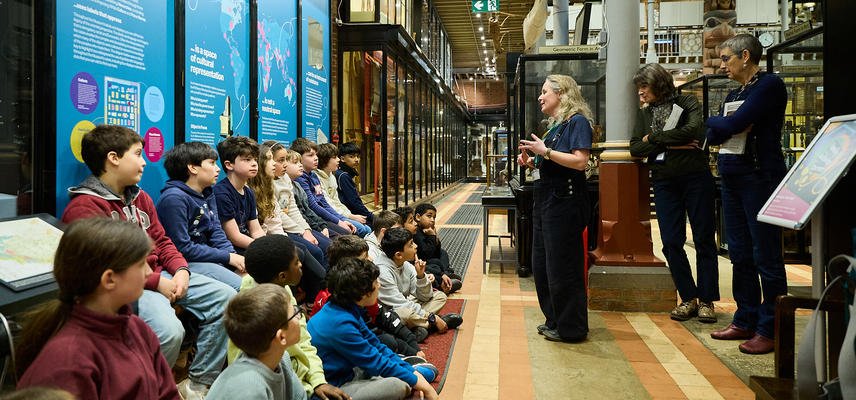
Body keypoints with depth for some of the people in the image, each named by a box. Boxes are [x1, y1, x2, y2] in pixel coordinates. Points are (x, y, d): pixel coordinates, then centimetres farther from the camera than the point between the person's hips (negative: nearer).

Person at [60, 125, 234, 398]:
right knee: (168, 331, -33)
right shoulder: (84, 207, -12)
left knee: (225, 296, -1)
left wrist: (180, 270, -1)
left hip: (160, 275, 9)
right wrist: (156, 282, -18)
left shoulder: (139, 197, 17)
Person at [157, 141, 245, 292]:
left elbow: (216, 232, 9)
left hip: (208, 257, 9)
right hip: (185, 263, -9)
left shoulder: (208, 194, 12)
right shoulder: (174, 198, -16)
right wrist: (227, 257, -17)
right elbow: (182, 248, -19)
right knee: (242, 288, -24)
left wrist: (235, 257, -10)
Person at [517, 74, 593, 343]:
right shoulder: (555, 125, 18)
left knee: (562, 268, -4)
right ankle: (554, 321, 26)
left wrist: (545, 151, -20)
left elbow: (579, 161, -21)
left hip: (565, 201, -10)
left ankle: (571, 328, 9)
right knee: (542, 266, 14)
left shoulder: (577, 121, -9)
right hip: (545, 200, 10)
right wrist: (531, 161, 6)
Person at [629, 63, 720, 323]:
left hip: (696, 177, -4)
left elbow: (692, 130, -15)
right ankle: (688, 298, 12)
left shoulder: (688, 103, 3)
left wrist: (653, 139, -8)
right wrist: (669, 144, -9)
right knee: (671, 242, 0)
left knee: (703, 239, 0)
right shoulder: (644, 114, 15)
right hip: (664, 182, 4)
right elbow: (635, 148, 3)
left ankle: (706, 300, 8)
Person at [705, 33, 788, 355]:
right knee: (740, 255, 12)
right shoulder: (735, 93, 18)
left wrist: (717, 121, 1)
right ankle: (745, 321, 22)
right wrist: (728, 125, -10)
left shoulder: (769, 85, -9)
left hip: (760, 178, -9)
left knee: (766, 257, -3)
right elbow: (712, 136, 10)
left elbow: (733, 124, -19)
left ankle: (770, 329, 4)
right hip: (732, 179, 9)